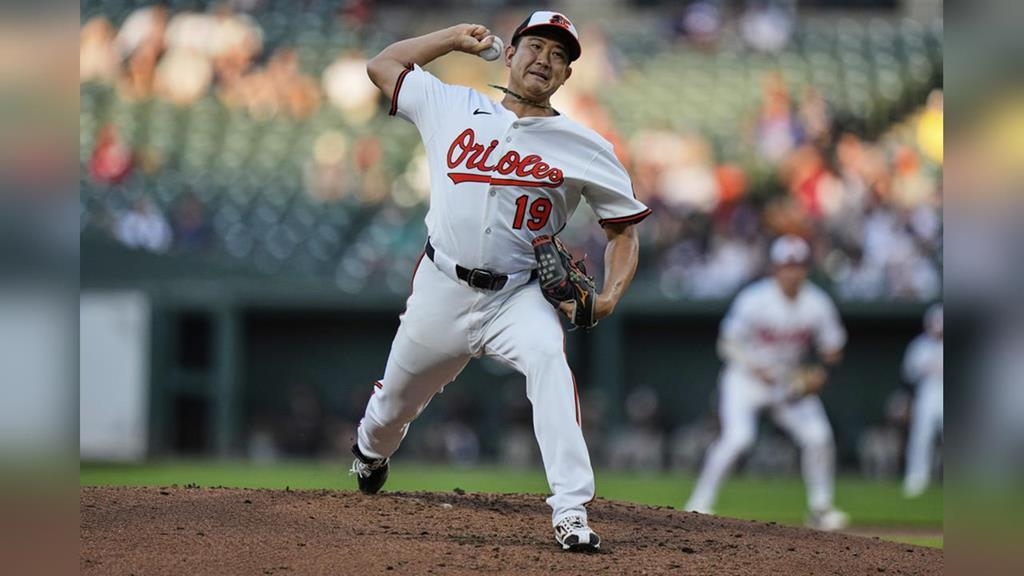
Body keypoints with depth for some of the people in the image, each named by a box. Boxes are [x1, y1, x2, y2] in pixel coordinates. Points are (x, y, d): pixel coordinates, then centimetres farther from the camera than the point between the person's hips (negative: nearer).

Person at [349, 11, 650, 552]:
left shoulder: (585, 148, -2)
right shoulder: (453, 108, 4)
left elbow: (624, 228, 4)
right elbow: (381, 65, 15)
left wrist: (608, 298, -12)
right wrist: (456, 37, 10)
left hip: (518, 297, -2)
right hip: (441, 290, 2)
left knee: (549, 359, -34)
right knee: (394, 402, 17)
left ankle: (571, 514, -39)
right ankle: (370, 451, 57)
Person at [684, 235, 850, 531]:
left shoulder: (817, 304, -9)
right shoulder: (755, 300, -21)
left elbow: (832, 348, 3)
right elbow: (728, 343, -13)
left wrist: (819, 373, -15)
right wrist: (756, 370, -25)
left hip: (791, 381, 4)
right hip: (746, 376, -4)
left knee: (818, 436, -8)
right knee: (737, 436, -24)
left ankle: (820, 508, 10)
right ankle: (699, 504, -16)